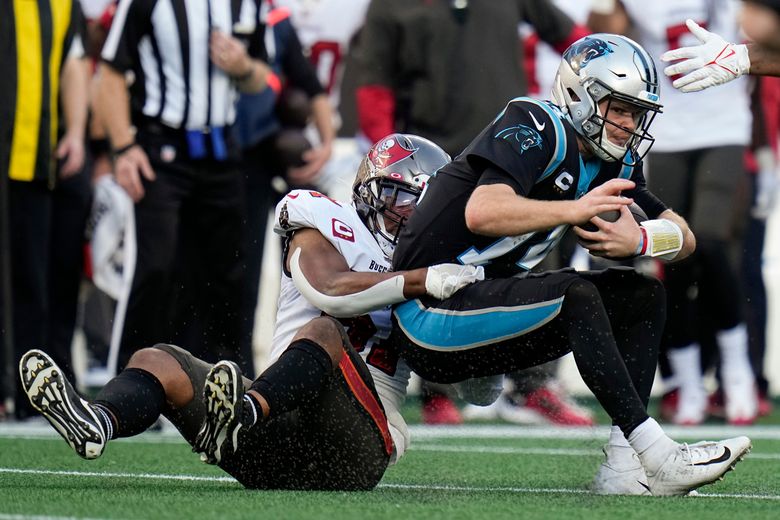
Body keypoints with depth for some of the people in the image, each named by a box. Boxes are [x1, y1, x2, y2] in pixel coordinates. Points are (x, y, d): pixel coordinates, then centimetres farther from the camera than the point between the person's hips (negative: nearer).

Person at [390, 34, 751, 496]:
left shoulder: (610, 162, 10)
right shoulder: (536, 128, -15)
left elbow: (683, 237, 7)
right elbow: (481, 213, -32)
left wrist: (638, 240, -16)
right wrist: (574, 209, -43)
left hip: (493, 297, 9)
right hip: (432, 312, -9)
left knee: (643, 295, 1)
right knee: (575, 295, -29)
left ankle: (624, 470, -11)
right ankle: (659, 456, -31)